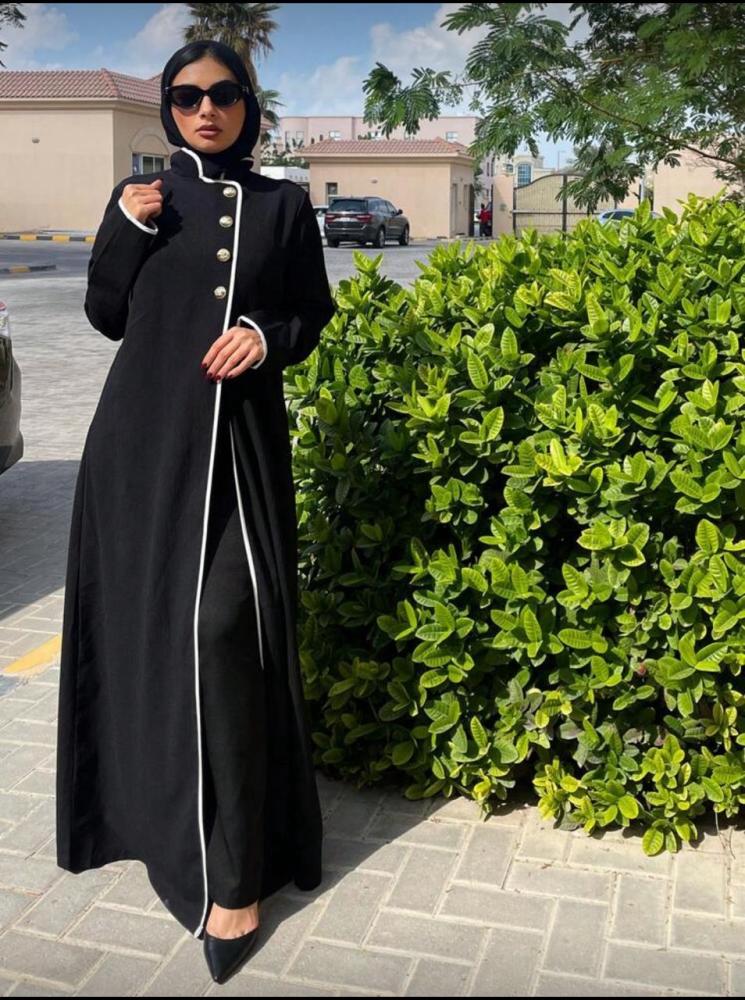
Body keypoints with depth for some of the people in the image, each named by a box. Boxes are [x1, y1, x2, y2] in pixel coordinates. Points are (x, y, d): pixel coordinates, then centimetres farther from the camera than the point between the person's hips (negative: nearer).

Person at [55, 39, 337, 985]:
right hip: (145, 436, 2)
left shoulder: (282, 204, 9)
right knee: (148, 617, 7)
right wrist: (125, 231, -5)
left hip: (239, 438, -2)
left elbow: (315, 314, 12)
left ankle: (230, 872, -4)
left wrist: (269, 336, -9)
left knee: (223, 628, -11)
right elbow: (105, 317, 9)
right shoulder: (140, 196, 11)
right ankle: (151, 795, 31)